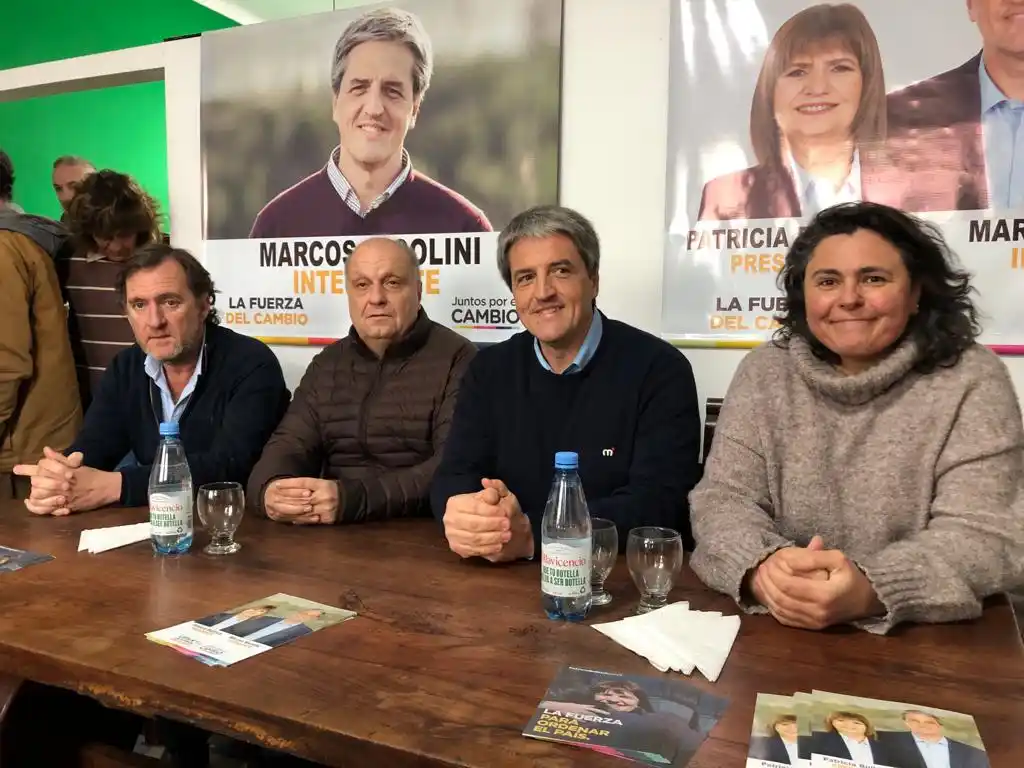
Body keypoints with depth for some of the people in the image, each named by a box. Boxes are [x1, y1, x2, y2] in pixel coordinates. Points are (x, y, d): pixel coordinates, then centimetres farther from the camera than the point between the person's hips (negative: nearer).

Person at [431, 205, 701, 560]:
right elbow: (454, 475, 0)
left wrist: (533, 535, -27)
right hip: (510, 576, 3)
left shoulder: (659, 369, -8)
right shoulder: (489, 369, 6)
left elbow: (661, 501, -17)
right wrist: (464, 514, -23)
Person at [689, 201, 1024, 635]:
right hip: (776, 631, 1)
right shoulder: (765, 373, 1)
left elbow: (988, 535, -12)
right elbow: (722, 499, -4)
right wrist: (762, 570, -25)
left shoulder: (971, 381, -4)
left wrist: (868, 592, -29)